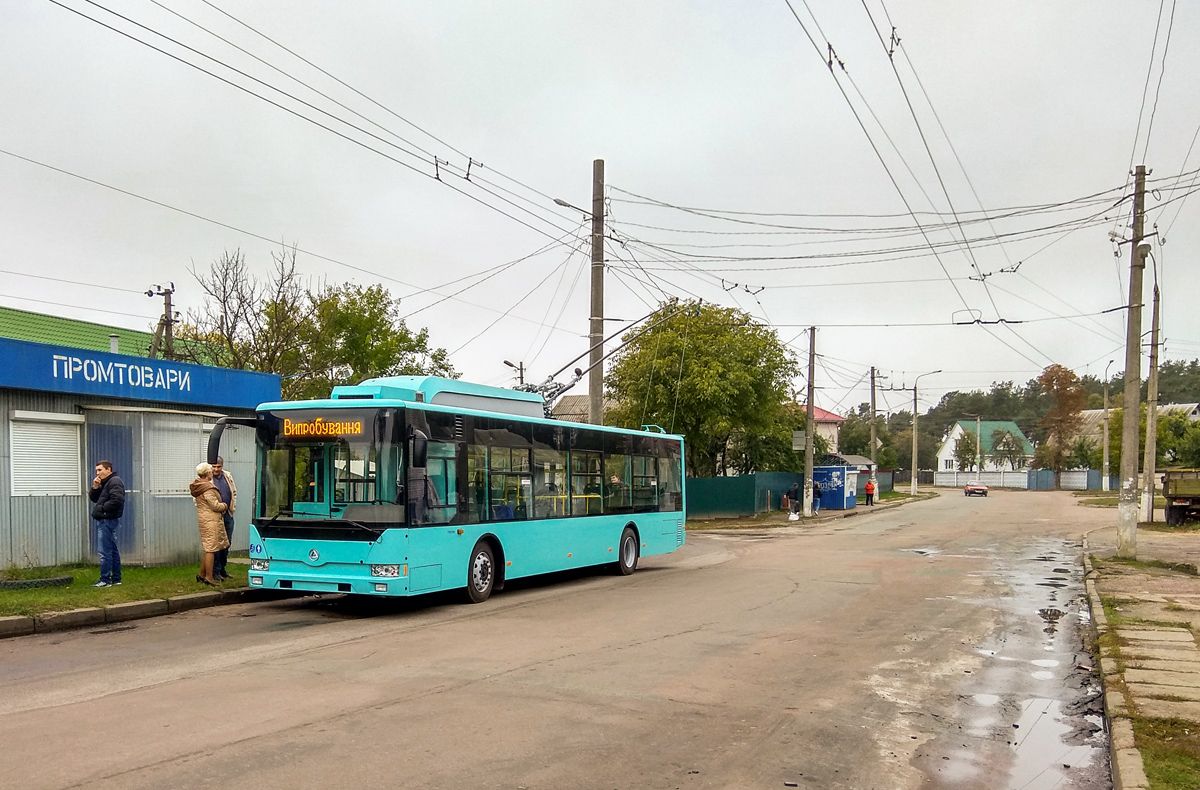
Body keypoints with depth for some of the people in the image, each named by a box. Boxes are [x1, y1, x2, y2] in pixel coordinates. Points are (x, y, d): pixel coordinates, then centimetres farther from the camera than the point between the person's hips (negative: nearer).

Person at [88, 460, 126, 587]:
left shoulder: (115, 482, -12)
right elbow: (93, 498, 18)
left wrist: (101, 508, -14)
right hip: (104, 520, 11)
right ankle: (116, 578, 16)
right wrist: (95, 487, 1)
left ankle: (105, 580, -8)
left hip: (108, 521, -11)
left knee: (105, 552, -10)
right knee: (113, 551, 12)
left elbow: (116, 500, -24)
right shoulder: (103, 483, 20)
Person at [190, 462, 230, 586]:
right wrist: (225, 506, 1)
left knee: (208, 548, 17)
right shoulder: (207, 487, -18)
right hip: (211, 520, -10)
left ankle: (201, 574, 22)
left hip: (203, 519, 10)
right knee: (211, 549, -6)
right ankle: (208, 578, -3)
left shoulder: (197, 486, 13)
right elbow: (215, 506, -18)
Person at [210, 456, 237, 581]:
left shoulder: (228, 477, 9)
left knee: (227, 543, 12)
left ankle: (222, 568, 25)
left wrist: (233, 508, 11)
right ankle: (215, 571, 2)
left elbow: (234, 493, 21)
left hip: (228, 515, 6)